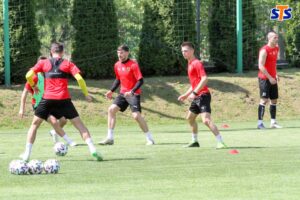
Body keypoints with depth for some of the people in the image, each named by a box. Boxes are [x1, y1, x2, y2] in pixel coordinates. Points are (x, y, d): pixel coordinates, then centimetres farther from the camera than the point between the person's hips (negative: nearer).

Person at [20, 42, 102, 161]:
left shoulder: (43, 63, 10)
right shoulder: (68, 64, 8)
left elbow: (29, 76, 1)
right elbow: (79, 78, -4)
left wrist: (33, 86, 20)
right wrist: (86, 94, 5)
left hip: (47, 99, 0)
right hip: (64, 99, 0)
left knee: (35, 124, 15)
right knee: (79, 124, 6)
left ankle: (27, 154, 7)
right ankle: (93, 150, -7)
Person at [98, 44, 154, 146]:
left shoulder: (133, 65, -15)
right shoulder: (117, 65, 6)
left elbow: (140, 81, -18)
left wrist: (132, 92, -28)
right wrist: (111, 91, 13)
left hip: (133, 94, -7)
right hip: (123, 93, 7)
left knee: (136, 115, -17)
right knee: (111, 109, -5)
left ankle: (149, 139, -5)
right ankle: (110, 138, -1)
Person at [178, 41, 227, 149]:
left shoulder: (197, 63, -12)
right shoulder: (190, 64, 18)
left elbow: (204, 79, -25)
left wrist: (194, 93, -28)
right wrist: (186, 95, 26)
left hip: (203, 95, -11)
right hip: (197, 97, 11)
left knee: (206, 120, -22)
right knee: (190, 118, 23)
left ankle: (220, 142, -26)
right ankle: (195, 141, 36)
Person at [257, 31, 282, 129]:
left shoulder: (276, 49, 11)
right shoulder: (264, 50, -15)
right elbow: (261, 66, -20)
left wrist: (276, 74, 10)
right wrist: (269, 77, -22)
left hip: (272, 79, 8)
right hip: (264, 78, -8)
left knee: (274, 100, 9)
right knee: (264, 99, -11)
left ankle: (273, 122, 16)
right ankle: (260, 123, -9)